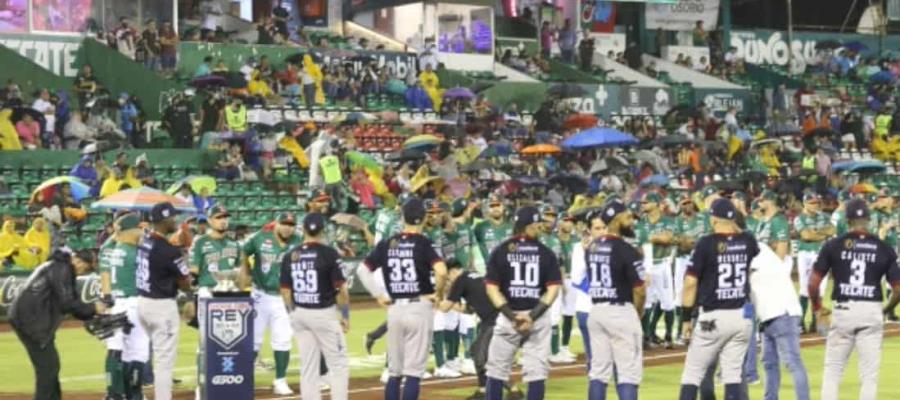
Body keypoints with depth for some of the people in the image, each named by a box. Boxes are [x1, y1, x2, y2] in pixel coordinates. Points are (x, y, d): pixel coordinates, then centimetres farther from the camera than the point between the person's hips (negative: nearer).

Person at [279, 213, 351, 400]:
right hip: (324, 314, -5)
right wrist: (345, 315, 1)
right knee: (338, 364, 3)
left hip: (299, 314, 5)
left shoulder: (290, 256, 2)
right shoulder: (329, 253, -11)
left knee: (308, 367, 10)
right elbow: (341, 289, -10)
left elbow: (285, 291, 6)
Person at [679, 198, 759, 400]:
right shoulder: (747, 241, 3)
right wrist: (736, 227, 22)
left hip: (713, 317, -4)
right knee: (733, 374, 7)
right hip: (742, 316, 4)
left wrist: (687, 317, -3)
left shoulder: (706, 243, -9)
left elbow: (691, 282, -11)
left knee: (693, 373, 3)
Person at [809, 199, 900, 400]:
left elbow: (813, 283, -3)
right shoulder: (884, 249, 1)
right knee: (869, 373, 5)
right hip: (872, 312, 0)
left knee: (833, 370, 11)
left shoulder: (833, 245, 0)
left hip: (842, 311, 0)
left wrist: (818, 308, 13)